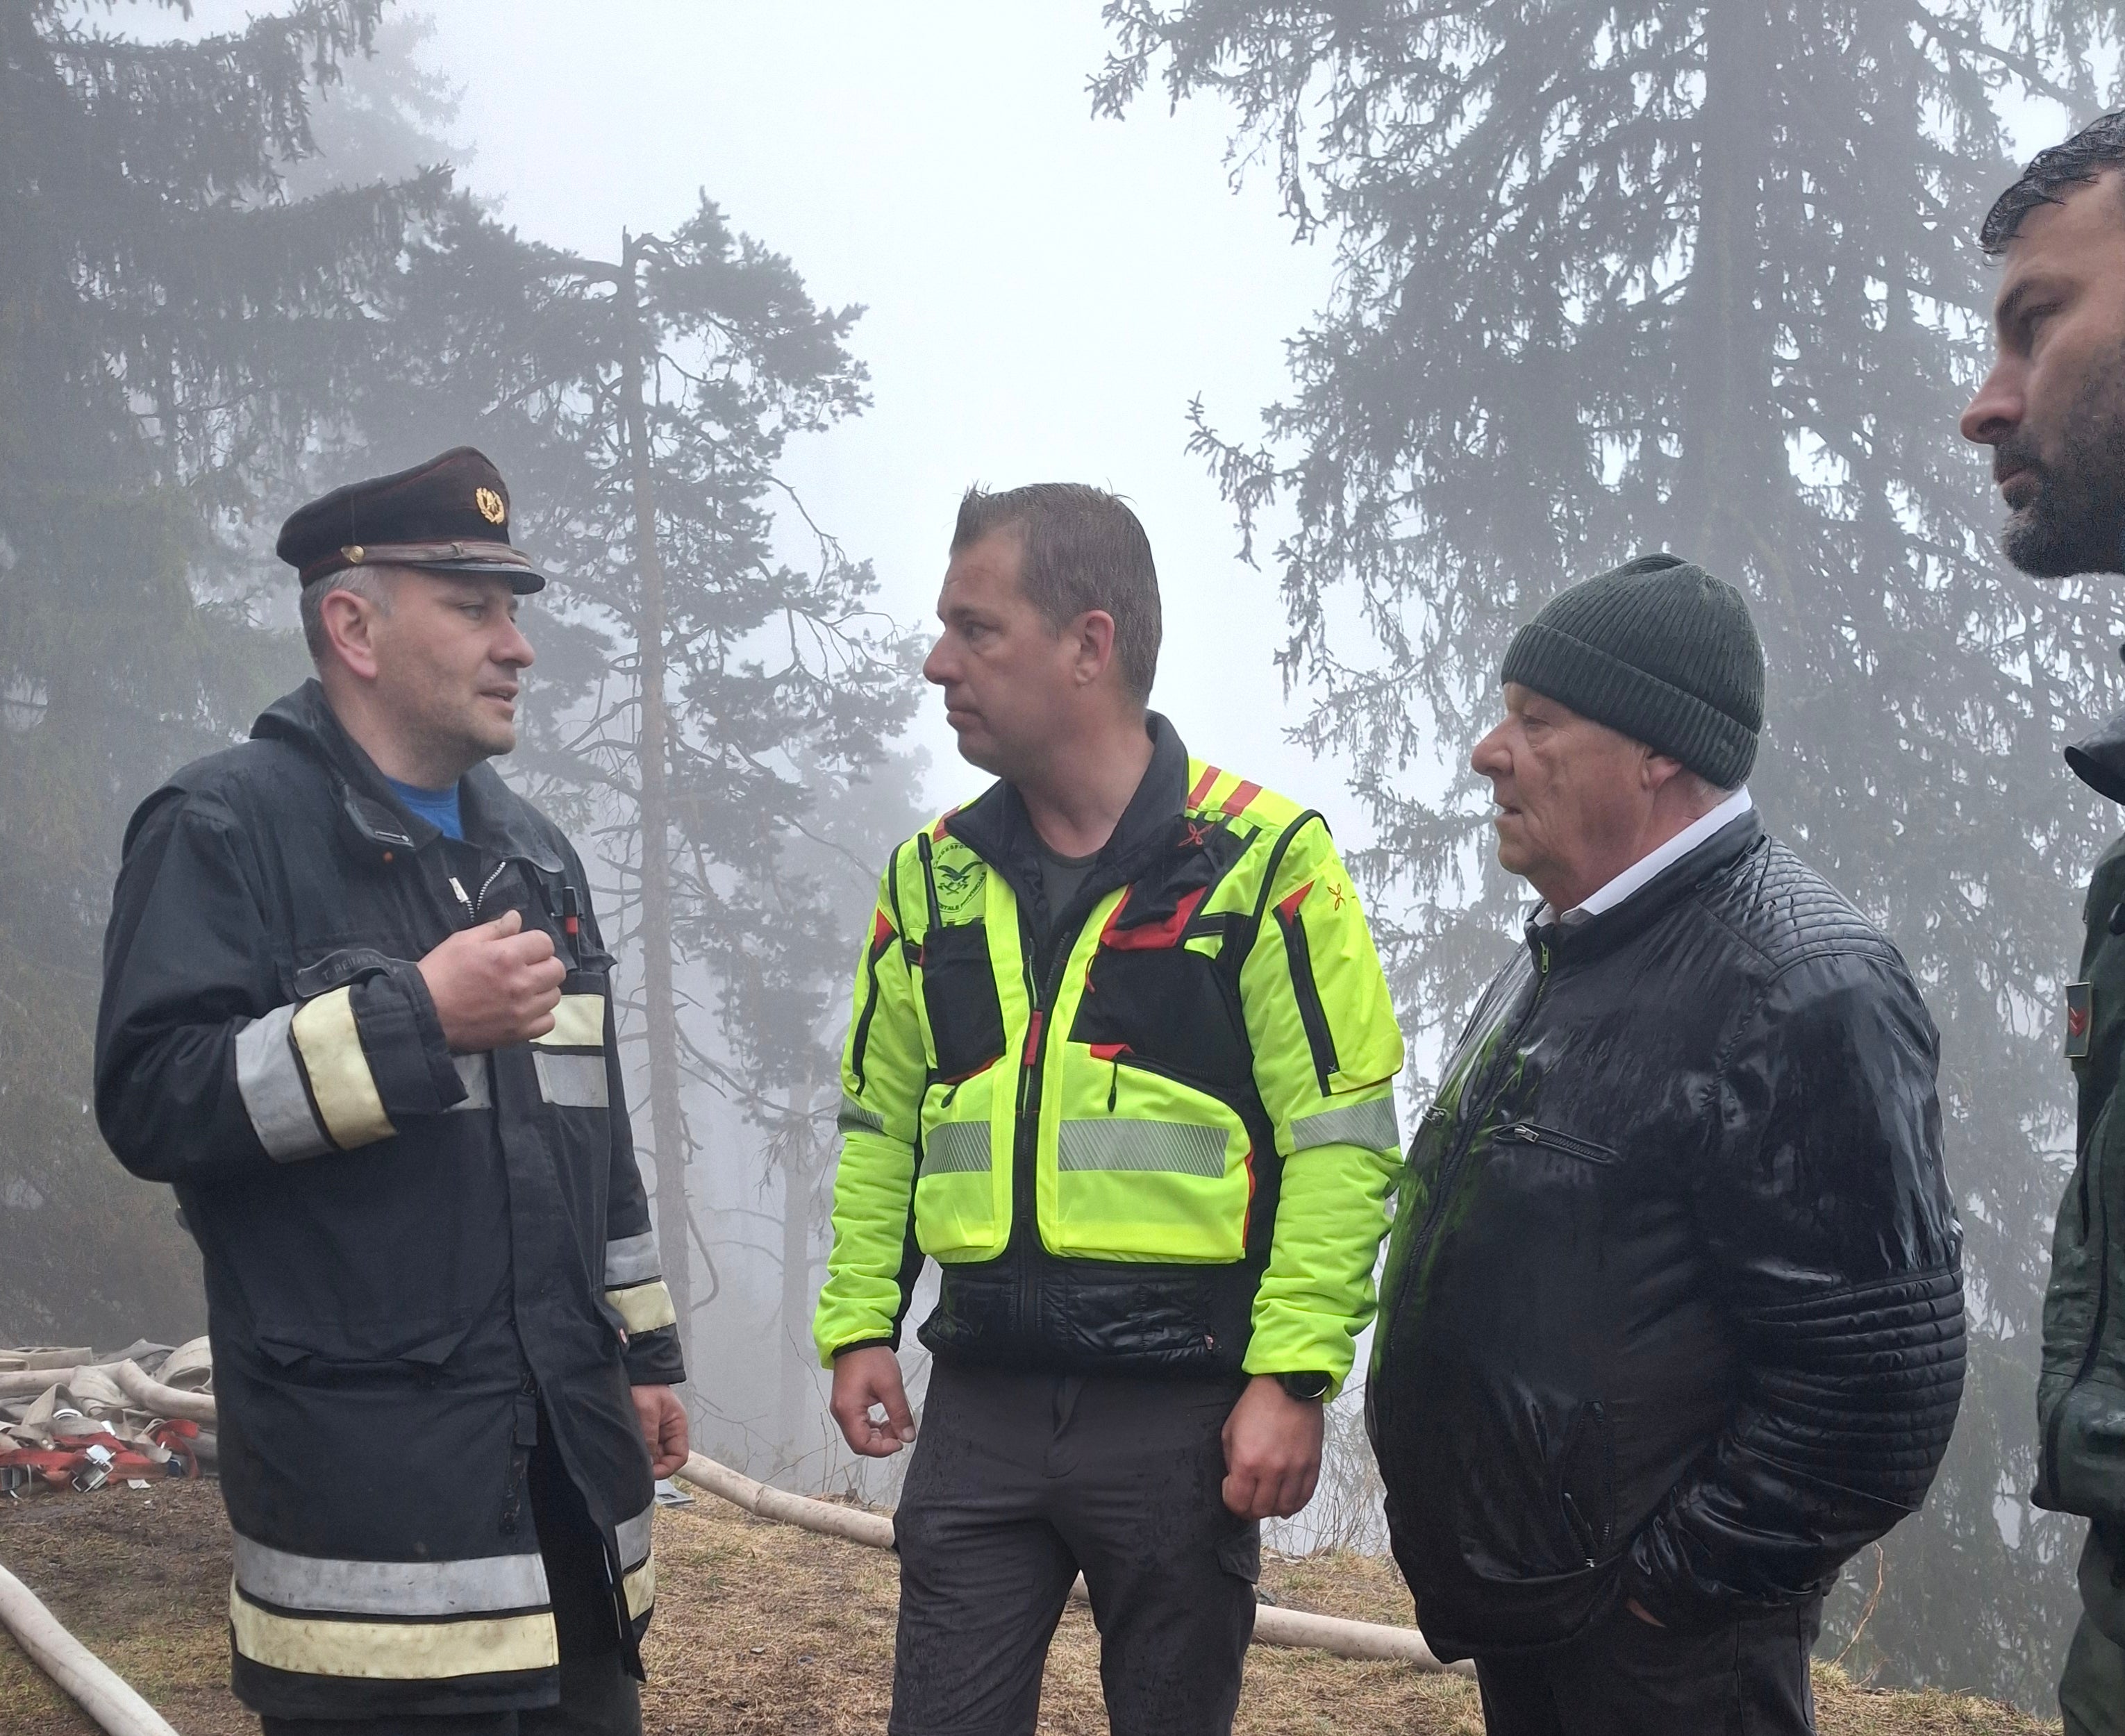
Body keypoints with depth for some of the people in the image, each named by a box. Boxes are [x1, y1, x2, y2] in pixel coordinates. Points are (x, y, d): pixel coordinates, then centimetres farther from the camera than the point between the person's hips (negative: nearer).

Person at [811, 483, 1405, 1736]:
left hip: (1185, 1414, -4)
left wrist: (1292, 1376, -14)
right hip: (982, 1403, 4)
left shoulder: (1261, 861, -7)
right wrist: (859, 1326, 6)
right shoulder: (934, 876, 9)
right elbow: (879, 1129, 16)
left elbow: (1339, 1137, -9)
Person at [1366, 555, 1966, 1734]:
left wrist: (1673, 1579, -18)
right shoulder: (1566, 958, 12)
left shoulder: (1803, 988, -19)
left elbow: (1878, 1380, -24)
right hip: (1516, 1613, 9)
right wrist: (1471, 1553, 15)